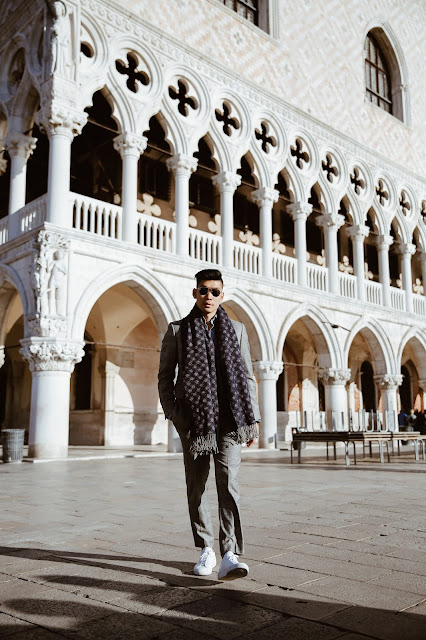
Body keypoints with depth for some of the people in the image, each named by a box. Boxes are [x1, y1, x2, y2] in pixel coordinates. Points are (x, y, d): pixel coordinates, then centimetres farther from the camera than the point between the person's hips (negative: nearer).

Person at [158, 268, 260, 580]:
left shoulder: (237, 329, 11)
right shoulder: (177, 330, 8)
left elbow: (248, 377, 12)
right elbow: (165, 377, 8)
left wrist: (253, 419, 6)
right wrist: (174, 415, -3)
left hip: (228, 419, 0)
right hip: (193, 419, 1)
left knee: (228, 481, -13)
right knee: (197, 486, 7)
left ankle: (230, 556, -15)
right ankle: (206, 550, 22)